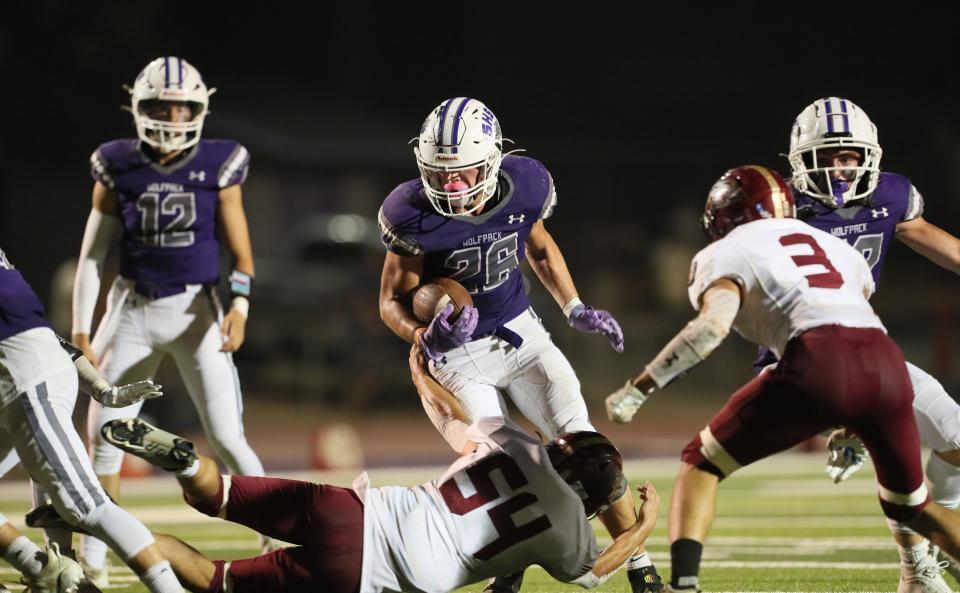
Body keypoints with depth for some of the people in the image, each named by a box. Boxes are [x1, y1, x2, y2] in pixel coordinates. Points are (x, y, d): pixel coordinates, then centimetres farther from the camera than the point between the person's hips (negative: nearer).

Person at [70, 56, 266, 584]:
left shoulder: (218, 166, -3)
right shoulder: (117, 169, -1)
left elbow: (240, 251, 0)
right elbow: (92, 256, 4)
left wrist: (240, 304, -17)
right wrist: (81, 329, 1)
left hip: (196, 308, -2)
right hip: (133, 309, 2)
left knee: (226, 436, -9)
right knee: (105, 434, 0)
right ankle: (93, 561, 10)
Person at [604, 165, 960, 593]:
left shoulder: (725, 254, 16)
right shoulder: (835, 245, 34)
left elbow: (712, 326, -4)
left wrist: (638, 389, -1)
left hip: (820, 364, -5)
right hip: (887, 363, 5)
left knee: (701, 464, 13)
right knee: (910, 506, 27)